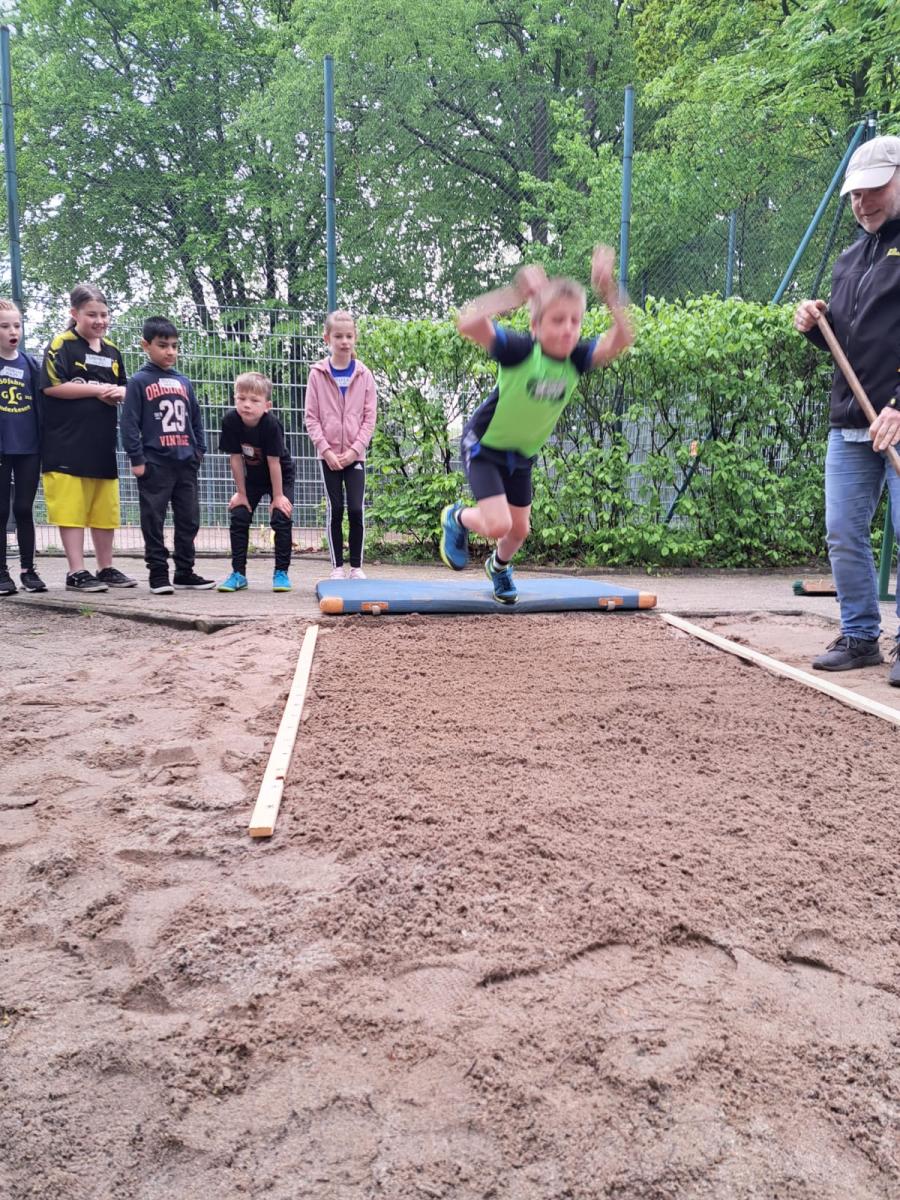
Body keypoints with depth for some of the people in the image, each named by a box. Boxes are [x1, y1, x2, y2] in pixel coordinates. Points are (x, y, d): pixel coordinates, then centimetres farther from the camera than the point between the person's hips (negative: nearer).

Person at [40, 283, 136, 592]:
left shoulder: (112, 351, 16)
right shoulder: (61, 345, -4)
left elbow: (122, 388, 23)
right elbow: (51, 386, -14)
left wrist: (119, 393, -1)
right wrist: (98, 389, -13)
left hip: (103, 442, 6)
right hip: (68, 444, -6)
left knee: (105, 509, 9)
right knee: (71, 508, -5)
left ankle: (106, 568, 19)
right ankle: (76, 572, 0)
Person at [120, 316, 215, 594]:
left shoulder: (183, 382, 14)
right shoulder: (139, 381, -2)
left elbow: (196, 418, 19)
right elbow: (129, 422, -7)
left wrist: (199, 450, 10)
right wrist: (136, 459, -11)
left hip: (186, 463, 5)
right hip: (155, 464, -5)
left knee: (188, 519, 9)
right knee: (154, 520, 0)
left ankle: (185, 572, 19)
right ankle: (158, 573, 8)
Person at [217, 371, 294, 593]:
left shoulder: (271, 424, -33)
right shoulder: (230, 420, -24)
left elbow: (274, 462, -27)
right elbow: (235, 458, -16)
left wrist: (277, 496, -19)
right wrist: (241, 493, -10)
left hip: (280, 475, -4)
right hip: (252, 476, 4)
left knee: (281, 519, -13)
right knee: (238, 518, -3)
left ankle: (281, 573, -1)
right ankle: (238, 573, 5)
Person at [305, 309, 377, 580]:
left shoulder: (364, 374, 2)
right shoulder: (318, 374, 0)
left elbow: (369, 417, 1)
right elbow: (311, 417, -1)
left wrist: (354, 449, -9)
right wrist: (326, 449, -10)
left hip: (355, 454, 0)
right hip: (328, 454, 0)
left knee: (356, 510, -5)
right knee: (334, 510, 2)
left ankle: (357, 566, 7)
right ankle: (337, 567, 12)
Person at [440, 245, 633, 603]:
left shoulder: (576, 359, -18)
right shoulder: (519, 350, -32)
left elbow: (621, 339, -32)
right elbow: (468, 323, -47)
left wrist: (607, 291, -41)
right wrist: (519, 292, -47)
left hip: (522, 453, 6)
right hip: (484, 445, -5)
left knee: (519, 529, 16)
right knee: (498, 525, -18)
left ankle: (499, 566, 52)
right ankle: (457, 518, 19)